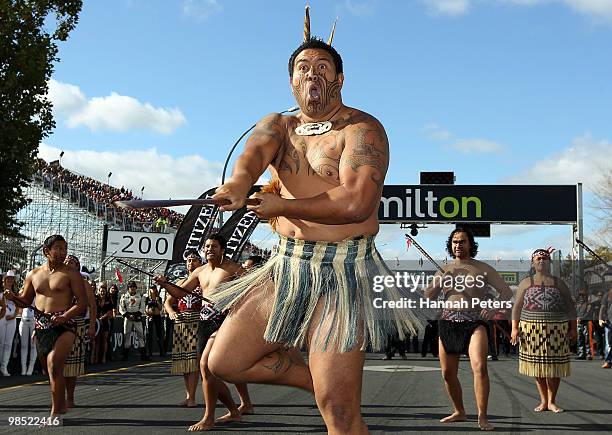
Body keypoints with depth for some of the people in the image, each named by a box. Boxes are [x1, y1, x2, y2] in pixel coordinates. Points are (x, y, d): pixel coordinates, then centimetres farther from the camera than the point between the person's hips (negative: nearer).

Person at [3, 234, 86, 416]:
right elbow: (25, 301, 21)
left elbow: (82, 303, -5)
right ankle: (61, 404, 31)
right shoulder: (33, 275, 13)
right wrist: (13, 297, -1)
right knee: (50, 369, 13)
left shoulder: (71, 275, 0)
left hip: (63, 325, -5)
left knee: (54, 365, -20)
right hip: (41, 326, 5)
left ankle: (55, 412, -14)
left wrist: (64, 317, -20)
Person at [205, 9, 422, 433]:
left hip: (343, 273, -7)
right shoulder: (278, 126, 12)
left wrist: (281, 206, -14)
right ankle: (325, 383, 25)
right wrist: (239, 180, -36)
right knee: (223, 362, 12)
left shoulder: (362, 129, -7)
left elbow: (356, 203, -22)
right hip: (287, 267, 7)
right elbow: (255, 149, -12)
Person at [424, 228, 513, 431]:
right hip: (448, 323, 4)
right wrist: (439, 281, -7)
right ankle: (459, 412, 26)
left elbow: (506, 292, 8)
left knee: (480, 367, -22)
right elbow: (428, 297, 11)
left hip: (474, 323, -4)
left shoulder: (483, 269, 7)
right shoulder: (444, 270, 15)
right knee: (447, 373, 6)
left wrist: (493, 309, -8)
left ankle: (482, 417, -17)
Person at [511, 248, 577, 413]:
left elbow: (570, 307, 9)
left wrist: (573, 329, 2)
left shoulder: (558, 283, 10)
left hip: (556, 330, 0)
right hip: (532, 330, 0)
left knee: (554, 365, 0)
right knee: (537, 364, 2)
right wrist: (514, 328, -5)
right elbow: (517, 307, 5)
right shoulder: (526, 283, 9)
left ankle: (551, 401, 11)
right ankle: (543, 400, 14)